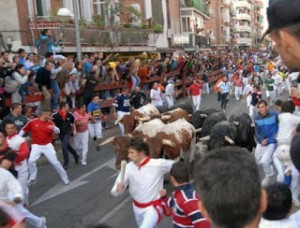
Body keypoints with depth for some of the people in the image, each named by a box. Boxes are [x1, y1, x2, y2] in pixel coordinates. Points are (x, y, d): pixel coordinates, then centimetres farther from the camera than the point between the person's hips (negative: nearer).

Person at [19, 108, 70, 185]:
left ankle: (65, 178, 14)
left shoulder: (50, 123, -2)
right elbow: (23, 130, 7)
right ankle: (32, 179, 7)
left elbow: (57, 131, -13)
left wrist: (53, 128, -34)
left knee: (55, 162, -1)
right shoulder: (32, 122, -4)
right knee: (31, 161, -16)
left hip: (47, 146, 0)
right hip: (36, 146, 0)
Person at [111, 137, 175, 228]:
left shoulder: (158, 164, -23)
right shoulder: (128, 168, -14)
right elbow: (115, 191, -11)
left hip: (153, 207, -5)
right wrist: (118, 189, -36)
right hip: (137, 207, 5)